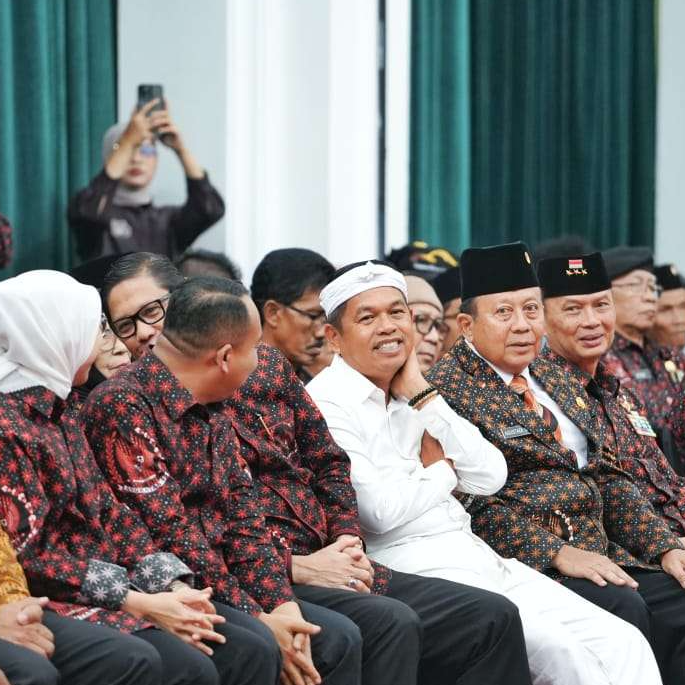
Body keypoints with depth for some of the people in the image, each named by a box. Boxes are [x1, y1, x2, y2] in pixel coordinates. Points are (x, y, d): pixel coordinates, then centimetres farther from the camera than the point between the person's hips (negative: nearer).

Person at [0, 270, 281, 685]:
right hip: (56, 604, -9)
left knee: (251, 651, -5)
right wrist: (142, 604, -18)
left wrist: (172, 585, -3)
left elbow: (110, 514, 12)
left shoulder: (61, 417, 17)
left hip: (109, 588, 9)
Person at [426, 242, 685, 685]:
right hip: (526, 560, -7)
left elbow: (607, 477, 20)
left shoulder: (559, 383, 20)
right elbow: (470, 501, -13)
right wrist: (558, 554, -20)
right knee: (624, 612, -30)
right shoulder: (447, 389, -4)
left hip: (600, 551, 7)